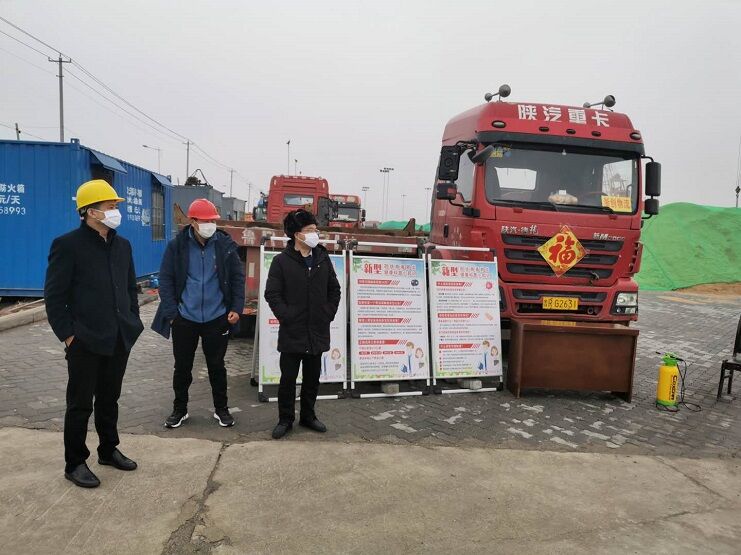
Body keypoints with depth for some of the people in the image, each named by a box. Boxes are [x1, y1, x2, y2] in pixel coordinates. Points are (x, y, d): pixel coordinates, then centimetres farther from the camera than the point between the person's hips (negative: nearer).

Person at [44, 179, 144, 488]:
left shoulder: (122, 245, 9)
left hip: (119, 339, 6)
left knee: (109, 399, 18)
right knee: (80, 404, 6)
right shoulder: (67, 245, -10)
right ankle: (75, 464, 21)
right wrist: (67, 335, -12)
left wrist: (132, 322, 9)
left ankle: (108, 450, 34)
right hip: (85, 341, -5)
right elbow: (54, 296, -9)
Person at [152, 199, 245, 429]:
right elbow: (166, 279, -2)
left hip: (217, 319, 0)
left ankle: (221, 409, 29)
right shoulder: (177, 245, -5)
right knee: (182, 366, 13)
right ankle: (179, 410, 31)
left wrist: (236, 308, -5)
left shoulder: (226, 244, -4)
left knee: (217, 365, 12)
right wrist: (171, 311, -8)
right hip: (184, 319, 0)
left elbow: (238, 278, 1)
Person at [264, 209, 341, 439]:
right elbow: (272, 294, -8)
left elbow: (334, 289, 13)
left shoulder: (323, 259, 6)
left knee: (312, 378, 14)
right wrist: (286, 317, -13)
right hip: (292, 333, -4)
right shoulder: (282, 261, -7)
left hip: (318, 332, 4)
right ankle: (285, 419, 21)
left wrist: (329, 314, 3)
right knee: (288, 378, 6)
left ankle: (308, 416, 30)